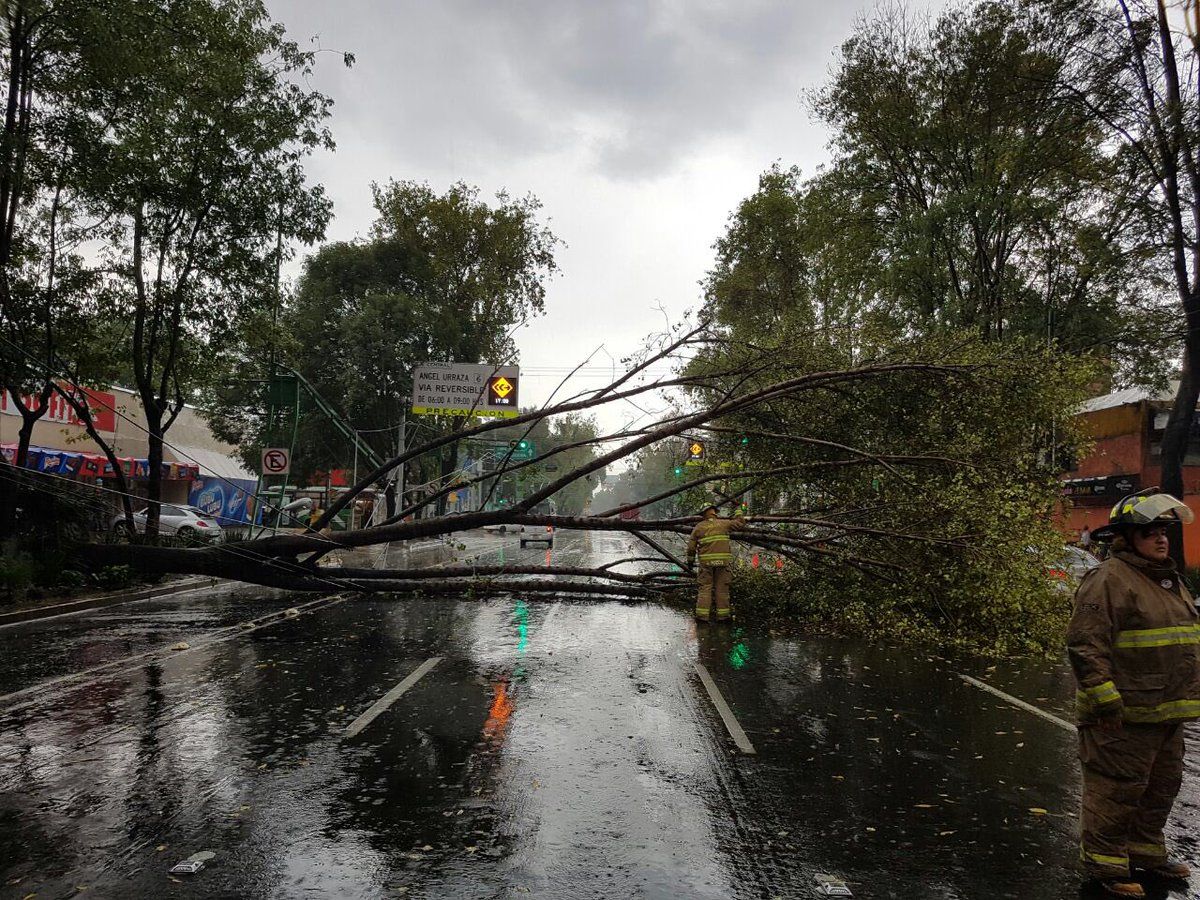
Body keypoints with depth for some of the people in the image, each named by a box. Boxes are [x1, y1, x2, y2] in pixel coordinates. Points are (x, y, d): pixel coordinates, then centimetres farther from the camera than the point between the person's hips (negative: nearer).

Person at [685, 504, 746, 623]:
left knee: (704, 587, 3)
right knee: (722, 588, 7)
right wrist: (738, 514, 34)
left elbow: (691, 546, 5)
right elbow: (740, 524, 17)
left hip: (706, 562, 0)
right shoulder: (723, 523, 6)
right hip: (723, 561, 0)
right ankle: (723, 615, 8)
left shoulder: (698, 527, 6)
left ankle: (702, 615, -3)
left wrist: (690, 560, 16)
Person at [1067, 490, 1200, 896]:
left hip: (1166, 712, 10)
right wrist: (1105, 699, -24)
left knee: (1162, 786, 21)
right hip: (1123, 714, -9)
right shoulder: (1108, 579, -15)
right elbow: (1085, 643, -21)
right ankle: (1105, 863, 11)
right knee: (1117, 788, -1)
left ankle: (1147, 850, 38)